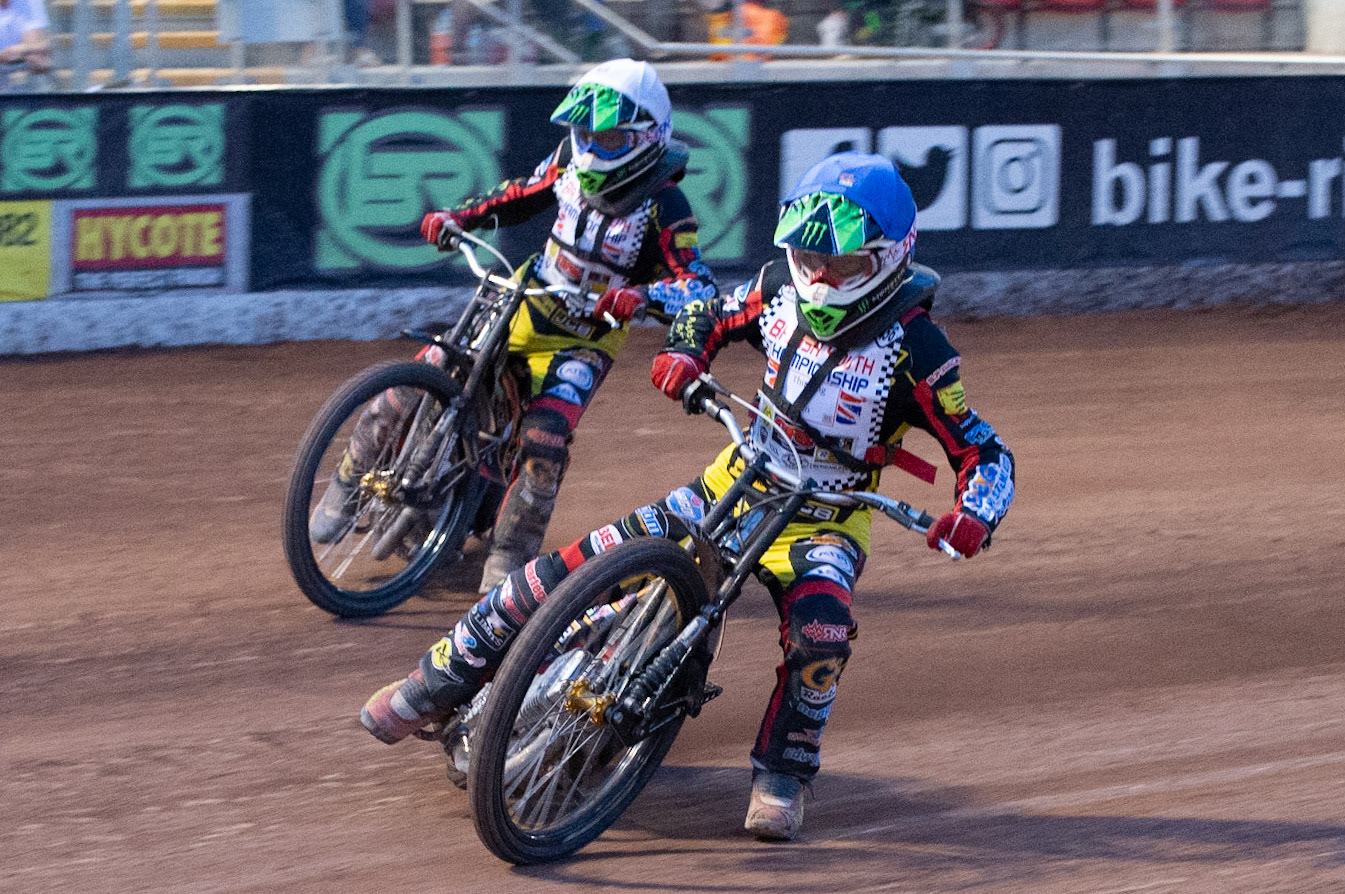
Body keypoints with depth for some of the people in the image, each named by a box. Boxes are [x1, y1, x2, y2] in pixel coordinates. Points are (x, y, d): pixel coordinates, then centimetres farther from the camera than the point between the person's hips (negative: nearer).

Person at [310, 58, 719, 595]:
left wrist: (642, 295, -46)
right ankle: (351, 485, 12)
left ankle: (508, 559, -9)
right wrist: (456, 216, -2)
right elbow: (521, 196, 13)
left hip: (584, 338, -4)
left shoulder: (664, 207, -20)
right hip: (524, 302, 5)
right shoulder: (572, 162, -5)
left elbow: (700, 288, -28)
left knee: (545, 438, -26)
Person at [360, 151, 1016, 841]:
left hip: (822, 523, -4)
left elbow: (985, 453, -15)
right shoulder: (781, 289, -4)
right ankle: (440, 683, 5)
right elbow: (711, 315, 17)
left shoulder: (916, 349, -17)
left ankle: (782, 772, -14)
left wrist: (974, 515, -36)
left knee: (820, 629, -37)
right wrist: (684, 351, -6)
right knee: (571, 570, -8)